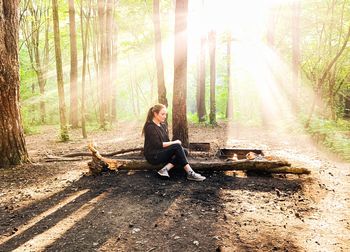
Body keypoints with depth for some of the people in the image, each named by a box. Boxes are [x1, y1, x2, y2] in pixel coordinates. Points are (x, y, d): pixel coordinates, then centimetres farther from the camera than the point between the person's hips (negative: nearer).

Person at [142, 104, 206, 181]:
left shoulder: (163, 125, 12)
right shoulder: (150, 127, -14)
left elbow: (167, 141, 11)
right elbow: (158, 144, -20)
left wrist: (174, 143, -9)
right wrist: (175, 142, -14)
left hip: (162, 152, 9)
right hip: (153, 156, -8)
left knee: (184, 151, -11)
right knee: (177, 147, -25)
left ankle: (165, 169, -24)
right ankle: (190, 173, -27)